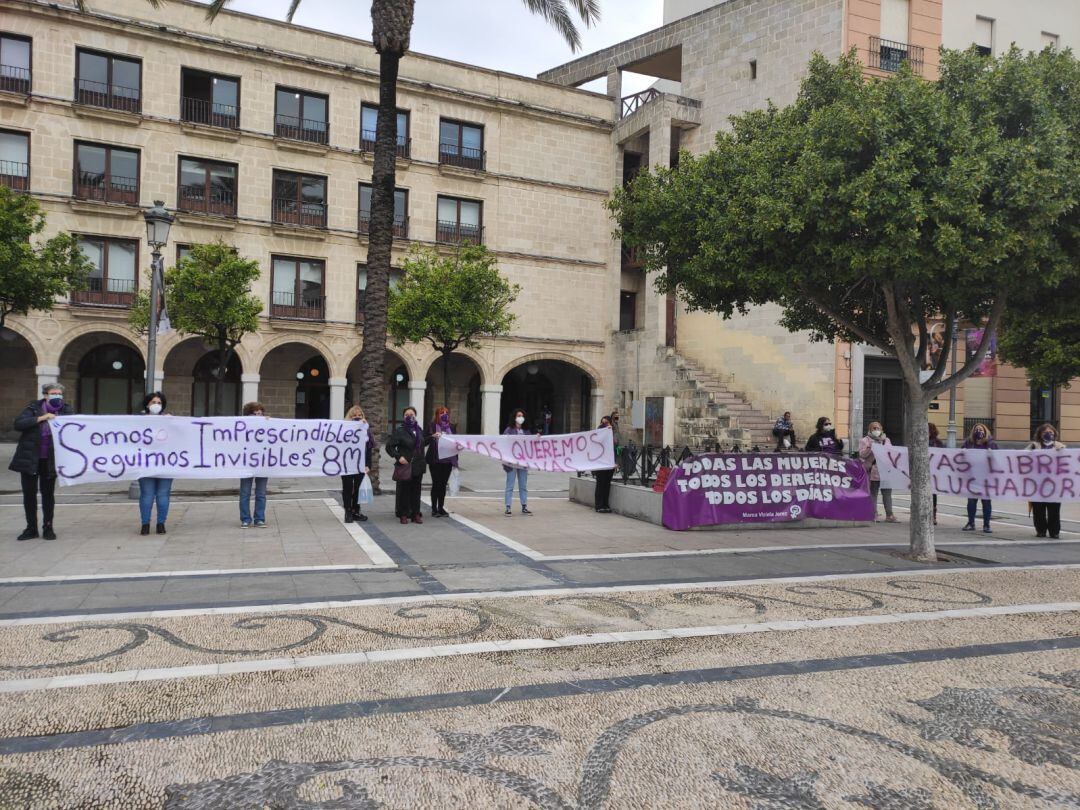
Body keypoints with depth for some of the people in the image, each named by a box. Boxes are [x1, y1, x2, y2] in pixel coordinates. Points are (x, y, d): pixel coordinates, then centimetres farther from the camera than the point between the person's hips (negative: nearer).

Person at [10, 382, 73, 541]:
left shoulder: (66, 410, -1)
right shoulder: (34, 408, -2)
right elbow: (18, 424, -14)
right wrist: (41, 418, -22)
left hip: (50, 460, 0)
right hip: (29, 458, 0)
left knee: (48, 494, 5)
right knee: (29, 493, 6)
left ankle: (48, 527, 15)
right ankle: (31, 528, 17)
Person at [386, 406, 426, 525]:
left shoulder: (419, 430, 12)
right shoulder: (399, 430, -6)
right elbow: (389, 446, -7)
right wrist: (398, 457, -15)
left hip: (418, 466, 5)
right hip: (404, 466, -5)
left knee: (416, 490, 9)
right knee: (403, 490, 1)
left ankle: (415, 514, 17)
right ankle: (403, 515, 10)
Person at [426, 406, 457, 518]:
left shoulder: (452, 427, 11)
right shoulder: (432, 427, -1)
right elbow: (426, 440, -5)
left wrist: (455, 460, 7)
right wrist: (433, 436, -26)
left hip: (448, 460, 4)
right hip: (435, 460, -4)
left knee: (443, 484, 9)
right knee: (436, 484, 0)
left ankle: (441, 508, 16)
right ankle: (434, 509, 8)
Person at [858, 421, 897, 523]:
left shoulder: (886, 440, 19)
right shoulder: (865, 440, 6)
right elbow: (862, 454, -3)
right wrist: (870, 448, -19)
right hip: (873, 472, -4)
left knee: (887, 493, 2)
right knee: (873, 494, 0)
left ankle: (889, 514, 5)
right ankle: (874, 515, 4)